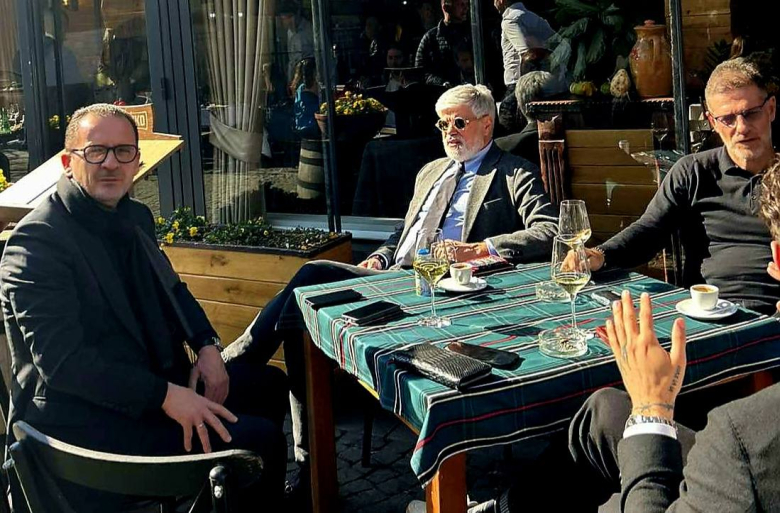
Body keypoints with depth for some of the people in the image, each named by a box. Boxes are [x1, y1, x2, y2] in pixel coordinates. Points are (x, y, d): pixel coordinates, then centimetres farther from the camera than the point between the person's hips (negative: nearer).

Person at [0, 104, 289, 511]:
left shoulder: (135, 217, 9)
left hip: (153, 378, 10)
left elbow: (170, 288, 21)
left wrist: (207, 346, 1)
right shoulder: (36, 243, -19)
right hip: (82, 416, -10)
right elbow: (61, 360, -26)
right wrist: (165, 396, -30)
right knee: (258, 439, -19)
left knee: (268, 385, 19)